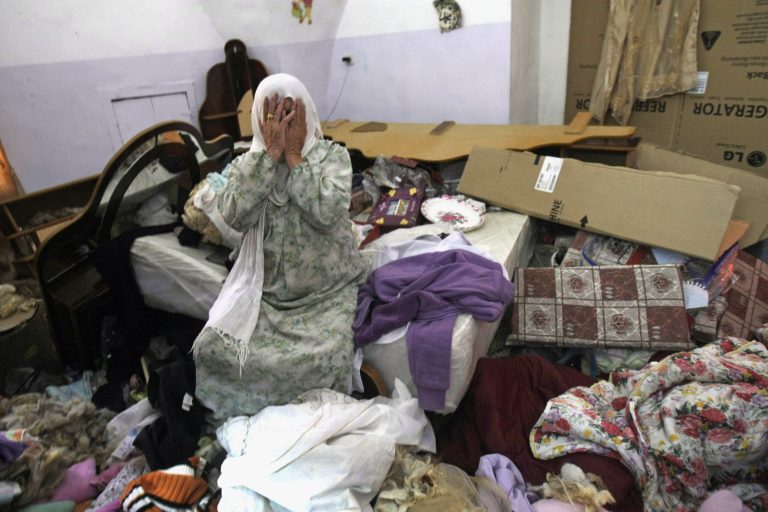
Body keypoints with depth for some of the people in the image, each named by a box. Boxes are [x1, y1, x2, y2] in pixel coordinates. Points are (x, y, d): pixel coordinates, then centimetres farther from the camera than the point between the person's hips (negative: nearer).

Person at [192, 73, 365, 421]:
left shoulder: (333, 155, -3)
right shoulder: (247, 163, 3)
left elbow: (327, 213, -23)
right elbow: (235, 216, -19)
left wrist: (294, 154, -17)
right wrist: (271, 152, -18)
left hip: (328, 291, -2)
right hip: (266, 292, 3)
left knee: (322, 360, -26)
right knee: (214, 350, -16)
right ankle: (239, 414, 14)